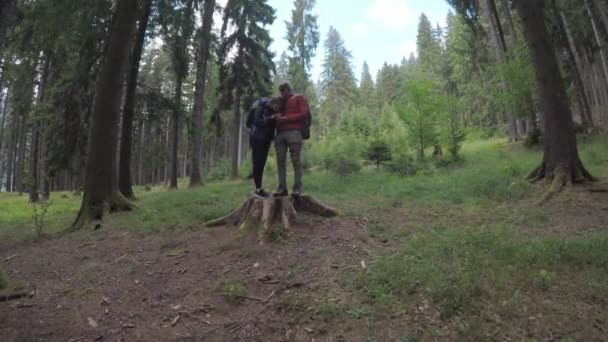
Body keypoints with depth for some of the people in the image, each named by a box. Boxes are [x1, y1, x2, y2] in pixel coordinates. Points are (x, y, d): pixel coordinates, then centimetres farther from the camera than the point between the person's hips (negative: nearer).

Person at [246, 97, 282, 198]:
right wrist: (270, 118, -29)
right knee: (257, 163, -8)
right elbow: (256, 122, -21)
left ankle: (260, 188, 9)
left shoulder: (273, 111, 11)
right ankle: (258, 189, -6)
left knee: (261, 164, 6)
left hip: (266, 140, 7)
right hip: (257, 138, -7)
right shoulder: (261, 107, -10)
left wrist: (277, 120, -5)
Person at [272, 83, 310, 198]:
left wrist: (286, 118, -5)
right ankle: (282, 188, -5)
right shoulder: (282, 103, 31)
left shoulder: (299, 98, 14)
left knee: (296, 160, -11)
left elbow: (305, 113, 0)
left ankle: (297, 188, -11)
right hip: (280, 134, 6)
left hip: (294, 132, -6)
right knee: (280, 162, -4)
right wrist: (277, 117, 5)